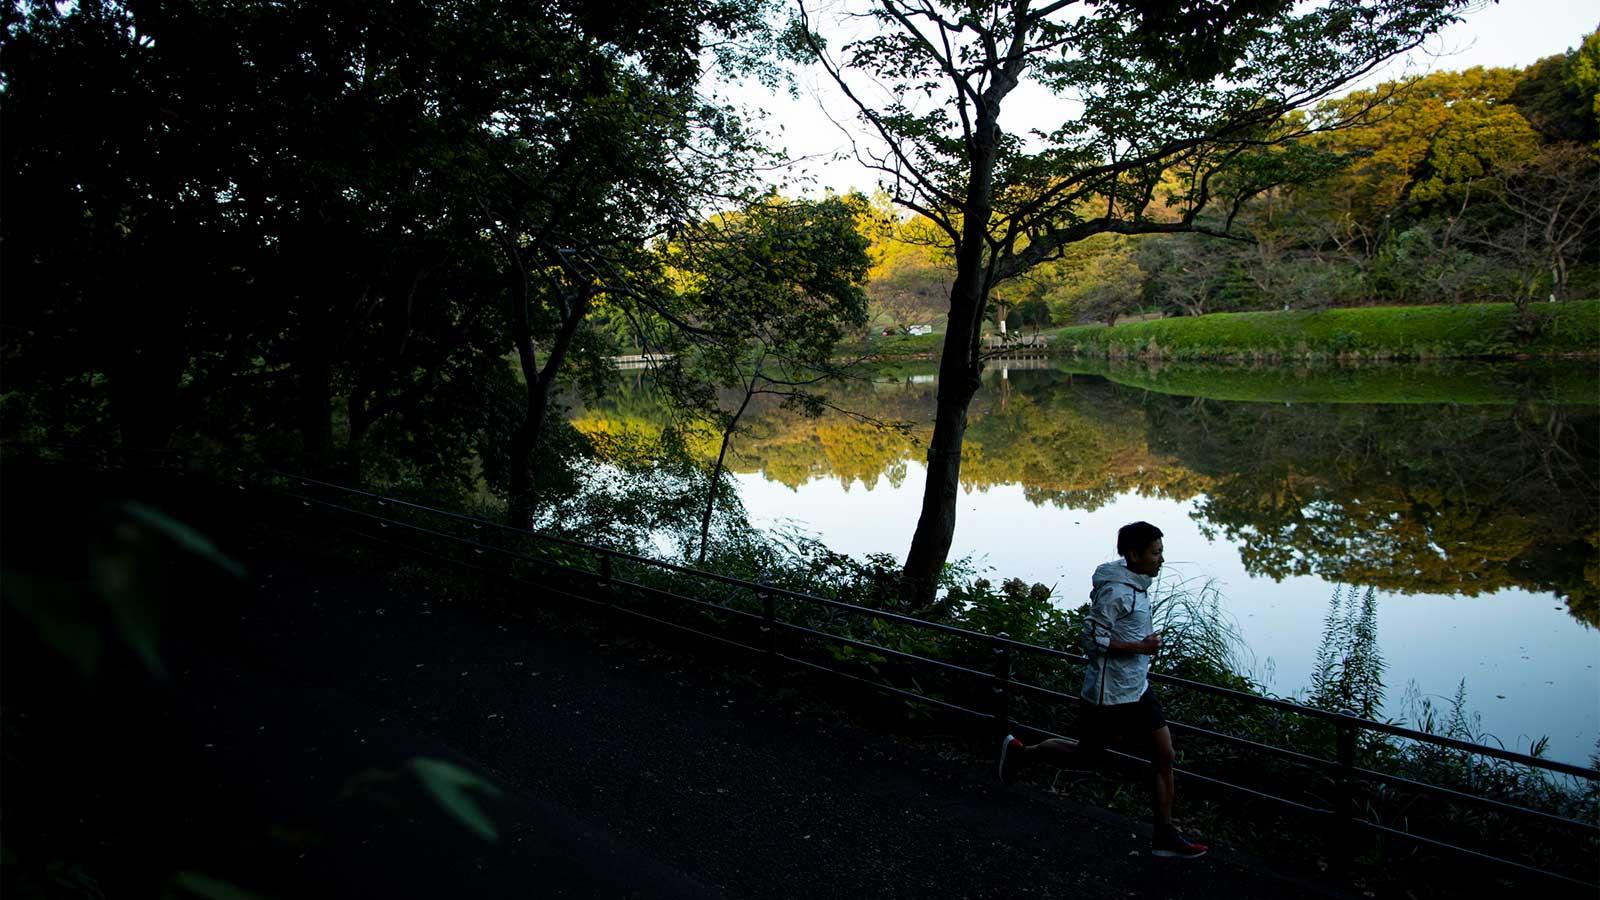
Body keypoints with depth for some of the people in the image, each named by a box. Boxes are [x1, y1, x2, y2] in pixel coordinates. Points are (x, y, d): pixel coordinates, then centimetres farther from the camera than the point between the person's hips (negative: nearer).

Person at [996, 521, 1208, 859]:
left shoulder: (1138, 585, 6)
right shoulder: (1116, 591, -23)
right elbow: (1093, 640, -23)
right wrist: (1140, 647, -22)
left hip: (1137, 689, 9)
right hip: (1110, 694, -8)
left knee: (1164, 755, 6)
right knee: (1086, 753, 8)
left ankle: (1165, 835, 16)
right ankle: (1019, 751, 29)